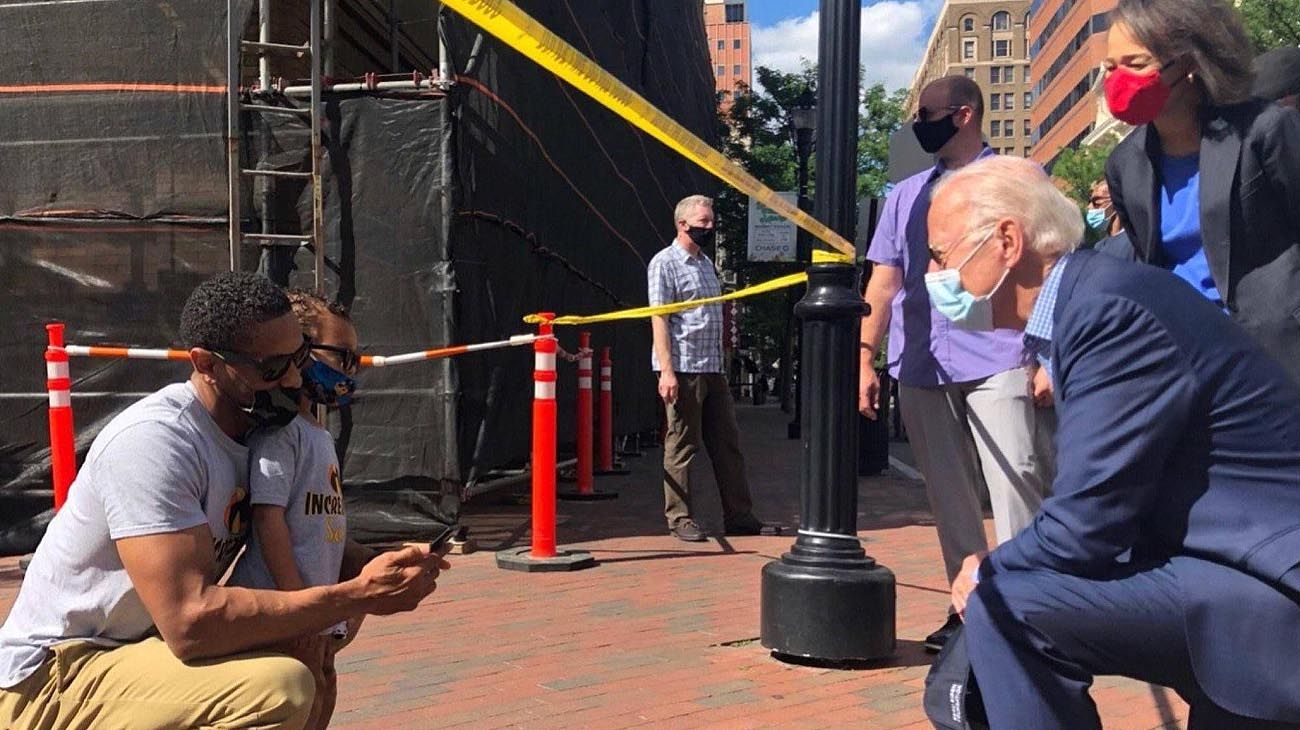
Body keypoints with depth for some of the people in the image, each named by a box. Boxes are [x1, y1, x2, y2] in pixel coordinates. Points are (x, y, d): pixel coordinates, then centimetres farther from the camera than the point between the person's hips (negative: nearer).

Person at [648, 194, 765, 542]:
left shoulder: (706, 263, 20)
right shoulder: (664, 263, -5)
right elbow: (659, 319, -12)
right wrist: (666, 371, -20)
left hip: (713, 369, 8)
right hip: (683, 369, -8)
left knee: (727, 442, 8)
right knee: (682, 445, -1)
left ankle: (739, 516, 14)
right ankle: (679, 518, 8)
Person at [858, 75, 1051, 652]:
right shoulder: (904, 196, 17)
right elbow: (884, 283, 15)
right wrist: (865, 360, 7)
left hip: (996, 362, -4)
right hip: (920, 368, 4)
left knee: (1016, 486, -9)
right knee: (948, 497, 8)